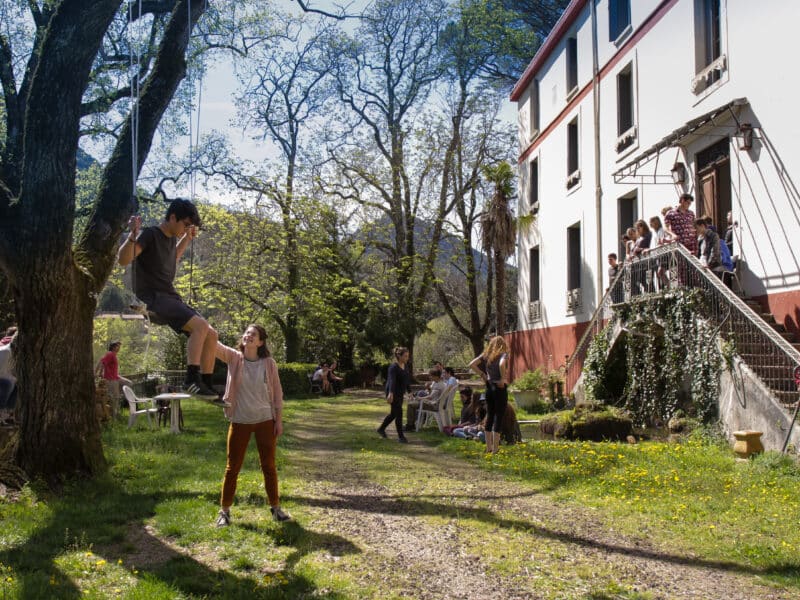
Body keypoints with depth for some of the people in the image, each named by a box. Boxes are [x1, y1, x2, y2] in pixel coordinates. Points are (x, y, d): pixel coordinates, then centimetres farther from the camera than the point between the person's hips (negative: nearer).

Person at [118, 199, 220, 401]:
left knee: (211, 334, 0)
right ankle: (192, 378, -26)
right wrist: (132, 235, -33)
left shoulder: (170, 238, 15)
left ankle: (206, 385, 4)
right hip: (153, 297, -9)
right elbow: (123, 259, -20)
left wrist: (187, 238, 35)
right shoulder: (150, 235, -9)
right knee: (201, 325, -27)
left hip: (170, 297, 9)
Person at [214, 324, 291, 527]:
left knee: (269, 466, 10)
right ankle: (224, 510, 20)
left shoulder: (269, 363, -5)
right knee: (232, 467, 7)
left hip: (265, 421, 0)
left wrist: (279, 420, -2)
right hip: (240, 421, 0)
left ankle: (275, 507, 24)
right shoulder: (233, 358, -4)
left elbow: (277, 392, 0)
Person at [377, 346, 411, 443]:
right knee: (399, 414, -7)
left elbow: (407, 380, 17)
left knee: (394, 413, 17)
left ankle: (381, 429, 34)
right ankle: (400, 437, 1)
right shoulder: (393, 367, -19)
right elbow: (392, 380, -34)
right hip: (393, 394, -9)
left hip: (400, 394, 9)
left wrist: (409, 391, 20)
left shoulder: (404, 366, 7)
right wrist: (390, 393, -47)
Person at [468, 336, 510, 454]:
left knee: (489, 417, 13)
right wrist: (503, 379, -18)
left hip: (489, 388, 6)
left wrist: (482, 374, 6)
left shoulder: (486, 355, 7)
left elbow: (472, 364, 1)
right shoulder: (503, 354, -8)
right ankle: (495, 449, 0)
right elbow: (502, 365, -30)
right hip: (500, 388, -5)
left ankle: (489, 447, 18)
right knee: (498, 418, -1)